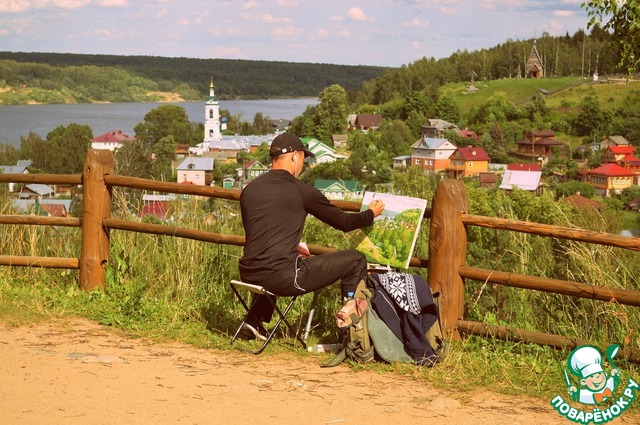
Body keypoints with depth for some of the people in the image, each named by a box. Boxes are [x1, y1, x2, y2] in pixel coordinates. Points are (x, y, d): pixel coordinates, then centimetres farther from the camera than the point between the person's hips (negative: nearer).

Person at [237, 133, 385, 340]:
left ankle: (255, 321, 30)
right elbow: (343, 222, 7)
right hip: (282, 278, -7)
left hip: (248, 276, 7)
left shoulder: (249, 189, 12)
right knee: (355, 260, 6)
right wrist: (372, 213, 26)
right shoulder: (301, 190, -4)